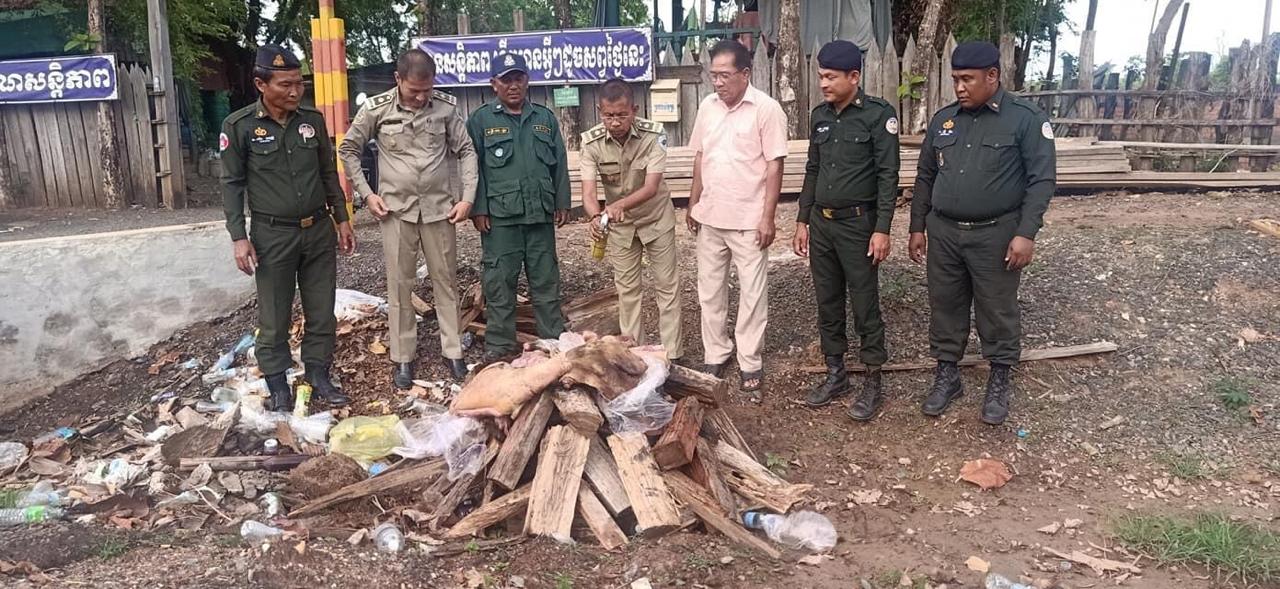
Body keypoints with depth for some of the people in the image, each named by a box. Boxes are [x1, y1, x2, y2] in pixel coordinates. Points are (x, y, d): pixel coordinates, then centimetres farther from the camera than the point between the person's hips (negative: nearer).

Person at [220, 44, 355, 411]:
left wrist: (341, 219, 12)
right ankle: (278, 387, 19)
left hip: (319, 230, 4)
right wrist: (239, 237, -9)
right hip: (273, 235, -3)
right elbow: (232, 184, -4)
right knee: (274, 320, 5)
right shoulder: (239, 126, -7)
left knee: (322, 314, 10)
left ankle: (319, 377, 24)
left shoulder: (313, 120, 3)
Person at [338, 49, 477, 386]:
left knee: (445, 280, 8)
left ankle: (452, 351, 20)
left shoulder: (446, 106, -5)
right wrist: (367, 194, -1)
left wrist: (468, 197, -5)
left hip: (439, 208, 1)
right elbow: (348, 150, 5)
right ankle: (403, 358, 16)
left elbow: (466, 151, 3)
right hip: (396, 210, -1)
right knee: (399, 285, 5)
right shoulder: (376, 108, -7)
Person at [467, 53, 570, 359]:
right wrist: (478, 208, -8)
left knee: (546, 280, 10)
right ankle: (499, 344, 11)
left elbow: (559, 163, 14)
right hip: (499, 216, -3)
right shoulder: (480, 120, 2)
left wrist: (562, 202, 10)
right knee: (499, 282, 2)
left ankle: (554, 338, 19)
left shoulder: (545, 118, 13)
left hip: (541, 213, 3)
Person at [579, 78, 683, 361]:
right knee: (626, 287, 10)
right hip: (620, 223, 2)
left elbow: (651, 187, -32)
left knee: (666, 284, 3)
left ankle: (672, 353, 12)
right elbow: (588, 191, -27)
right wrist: (596, 217, -50)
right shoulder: (592, 142, -21)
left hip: (656, 217, -2)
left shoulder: (653, 134, -27)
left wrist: (620, 204, -51)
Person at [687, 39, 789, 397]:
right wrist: (693, 205, 12)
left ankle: (750, 363, 15)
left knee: (752, 294, 4)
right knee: (710, 290, 13)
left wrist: (767, 217, -14)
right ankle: (715, 355, 27)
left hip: (748, 220, -5)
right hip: (710, 218, 6)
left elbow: (774, 166, -12)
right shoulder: (707, 107, 5)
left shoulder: (766, 109, -11)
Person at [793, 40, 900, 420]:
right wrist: (803, 221, 13)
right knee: (827, 303, 12)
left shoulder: (878, 114, -9)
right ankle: (835, 374, 24)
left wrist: (882, 229, -16)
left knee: (865, 306, 1)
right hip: (821, 222, 6)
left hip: (858, 223, -6)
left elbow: (888, 174, -11)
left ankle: (873, 381, 12)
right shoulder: (820, 115, 10)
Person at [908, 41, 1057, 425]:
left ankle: (1000, 381, 23)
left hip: (995, 235, -4)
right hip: (943, 232, 4)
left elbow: (1042, 179, -10)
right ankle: (946, 375, 27)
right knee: (945, 306, 12)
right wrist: (918, 227, 11)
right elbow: (925, 177, 14)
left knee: (997, 311, 7)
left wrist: (1026, 233, -16)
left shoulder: (1026, 118, -7)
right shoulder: (943, 119, 7)